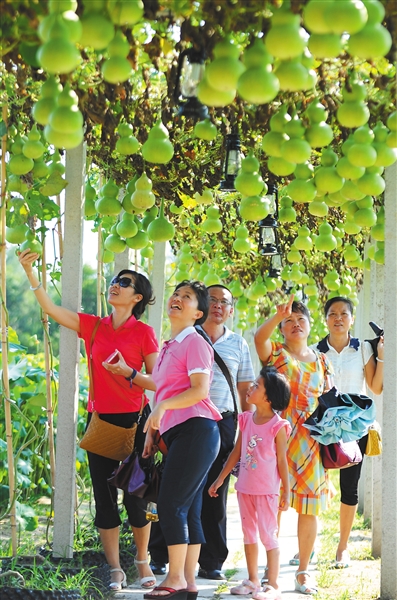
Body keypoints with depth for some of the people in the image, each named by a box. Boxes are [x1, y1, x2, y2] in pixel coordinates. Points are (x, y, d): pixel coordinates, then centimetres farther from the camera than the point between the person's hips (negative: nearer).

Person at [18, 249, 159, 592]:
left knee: (135, 496, 1)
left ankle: (143, 562, 19)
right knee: (104, 496, 3)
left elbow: (158, 382, -2)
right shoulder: (93, 326, 7)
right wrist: (30, 272, -8)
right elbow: (50, 308, 1)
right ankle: (115, 570, 8)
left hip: (133, 421, -3)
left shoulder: (144, 332, -2)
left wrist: (128, 373, -20)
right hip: (100, 419, 3)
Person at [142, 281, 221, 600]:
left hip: (195, 429, -9)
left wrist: (162, 407, -21)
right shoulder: (168, 347, 22)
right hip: (176, 433, 9)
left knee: (171, 504, -12)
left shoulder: (194, 342, -4)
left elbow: (200, 389, -15)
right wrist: (152, 432, 17)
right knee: (188, 510, 7)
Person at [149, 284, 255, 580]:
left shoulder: (238, 344, 12)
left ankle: (212, 561, 10)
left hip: (222, 425, 2)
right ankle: (159, 556, 10)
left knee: (215, 495, 4)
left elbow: (245, 391, 13)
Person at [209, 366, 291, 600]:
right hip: (245, 488, 6)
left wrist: (286, 492, -7)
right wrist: (220, 479, 13)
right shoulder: (246, 420, 3)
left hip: (267, 490, -6)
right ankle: (253, 581, 24)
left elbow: (282, 461, -8)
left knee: (268, 535, -3)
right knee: (249, 534, 13)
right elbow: (236, 452, 12)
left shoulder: (278, 426, -13)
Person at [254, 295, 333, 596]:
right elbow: (259, 337, -18)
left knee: (309, 507, 2)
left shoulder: (322, 361, 15)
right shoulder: (275, 353, 5)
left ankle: (303, 571, 11)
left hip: (312, 441, 3)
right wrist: (279, 315, -34)